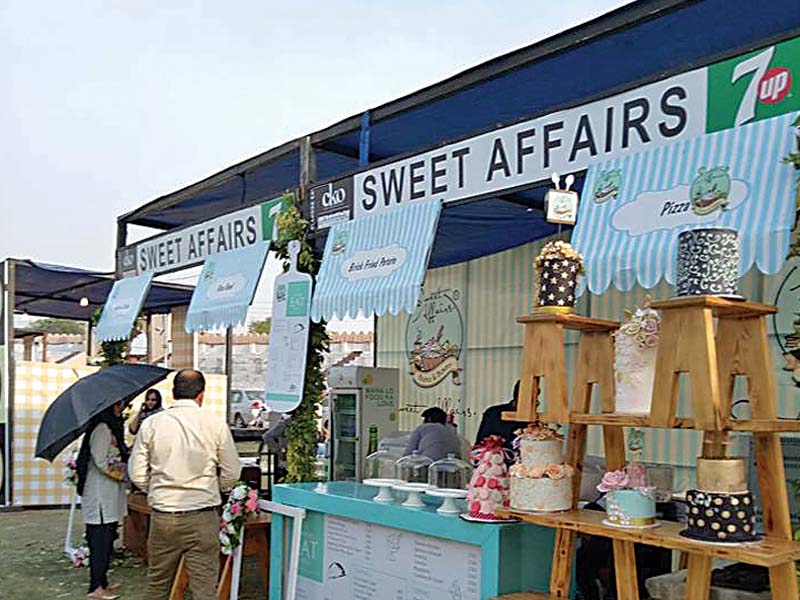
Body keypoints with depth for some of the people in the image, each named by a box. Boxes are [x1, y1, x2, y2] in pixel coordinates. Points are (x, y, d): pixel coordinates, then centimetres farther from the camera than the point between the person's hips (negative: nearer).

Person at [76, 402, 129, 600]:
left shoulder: (112, 428, 14)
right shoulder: (102, 429, -16)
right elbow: (101, 462, -20)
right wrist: (124, 472, -12)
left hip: (109, 496, 10)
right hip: (101, 495, -10)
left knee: (106, 539, 13)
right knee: (101, 539, -4)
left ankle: (101, 581, 21)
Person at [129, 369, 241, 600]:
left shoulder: (151, 424, -1)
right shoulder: (216, 425, -5)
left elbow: (138, 475, 1)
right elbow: (231, 474, 0)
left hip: (162, 515, 2)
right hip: (203, 517, -2)